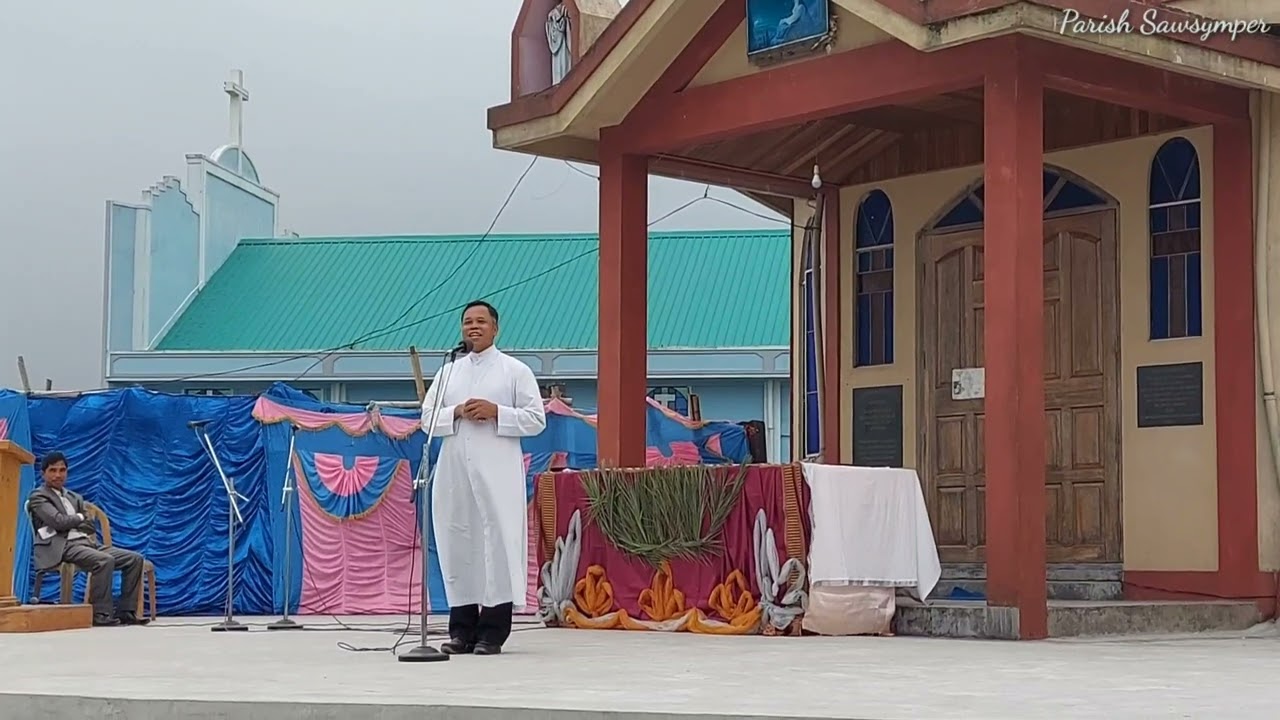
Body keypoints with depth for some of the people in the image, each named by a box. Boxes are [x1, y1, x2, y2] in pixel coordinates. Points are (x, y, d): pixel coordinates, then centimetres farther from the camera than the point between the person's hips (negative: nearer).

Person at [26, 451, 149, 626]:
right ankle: (101, 614, -30)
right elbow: (58, 522, -12)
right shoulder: (38, 497, 3)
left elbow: (90, 526, 17)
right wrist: (80, 518, 6)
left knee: (134, 559, -7)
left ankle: (125, 611, -9)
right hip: (63, 547, -8)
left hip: (86, 543, 8)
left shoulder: (75, 498, 26)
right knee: (105, 560, -34)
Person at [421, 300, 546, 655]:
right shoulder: (448, 372, 18)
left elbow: (536, 419, 0)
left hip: (497, 472, -4)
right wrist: (457, 413, -6)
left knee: (498, 541, -7)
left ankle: (493, 632, -4)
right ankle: (462, 629, 8)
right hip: (454, 470, 4)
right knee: (456, 542, 2)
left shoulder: (516, 371, 6)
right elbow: (428, 419, 13)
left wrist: (496, 412, -11)